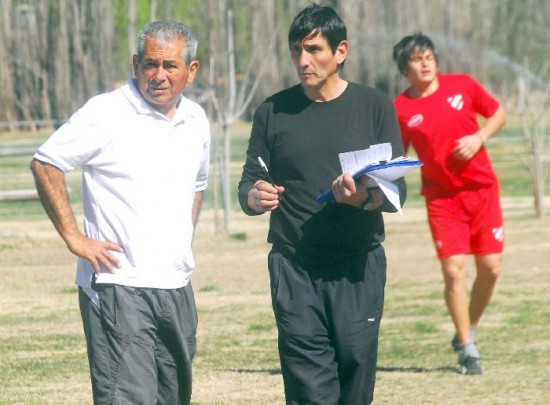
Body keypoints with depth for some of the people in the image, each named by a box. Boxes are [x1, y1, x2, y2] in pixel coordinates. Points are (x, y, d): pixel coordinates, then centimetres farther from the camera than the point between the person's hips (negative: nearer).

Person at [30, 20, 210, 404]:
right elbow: (45, 163, -7)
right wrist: (74, 236, -10)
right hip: (118, 287, -7)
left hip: (177, 289, 7)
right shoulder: (107, 113, -9)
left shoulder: (196, 120, 12)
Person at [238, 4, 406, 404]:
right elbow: (248, 186, 11)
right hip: (294, 269, 0)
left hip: (359, 268, 0)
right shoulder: (273, 112, 9)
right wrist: (255, 197, -14)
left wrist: (364, 197, -22)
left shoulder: (375, 107, 5)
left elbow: (397, 192, 1)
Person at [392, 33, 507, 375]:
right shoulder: (400, 110, -4)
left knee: (490, 267, 1)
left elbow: (499, 114, 10)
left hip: (483, 189, 2)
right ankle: (468, 349, 1)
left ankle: (469, 332, 24)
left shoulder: (463, 86, 0)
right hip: (442, 198, -2)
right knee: (454, 271, -11)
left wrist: (479, 137, -8)